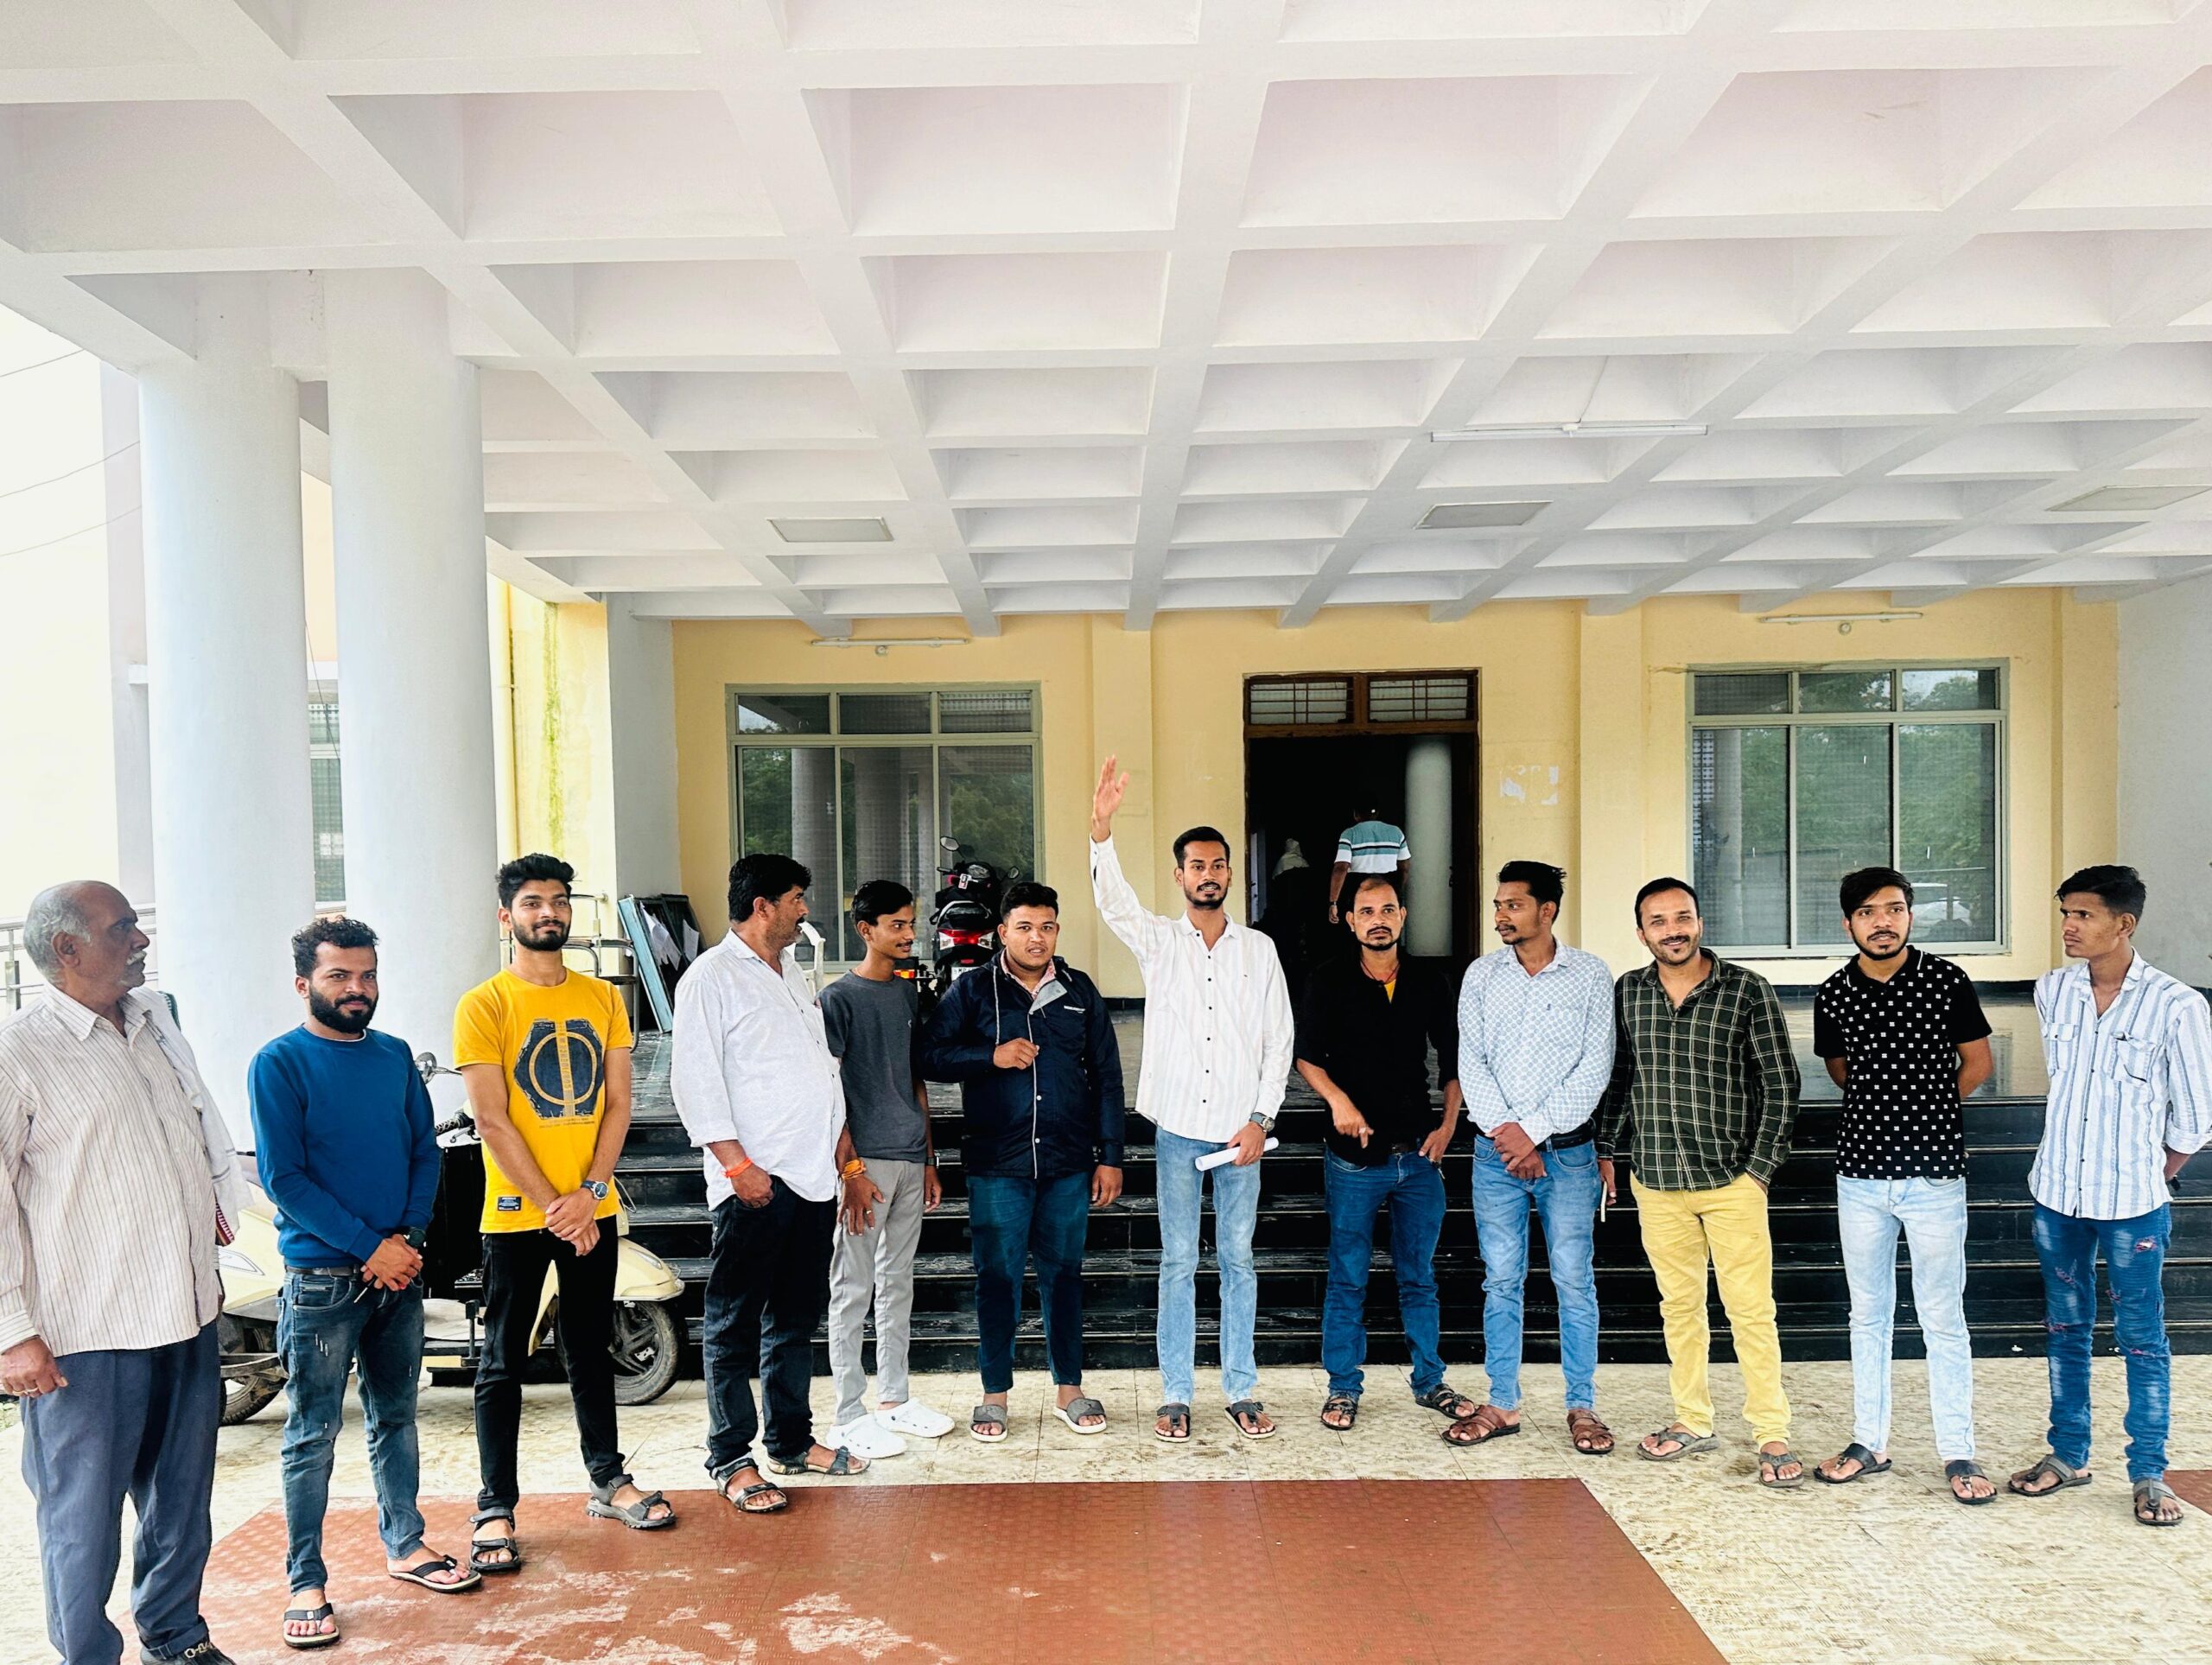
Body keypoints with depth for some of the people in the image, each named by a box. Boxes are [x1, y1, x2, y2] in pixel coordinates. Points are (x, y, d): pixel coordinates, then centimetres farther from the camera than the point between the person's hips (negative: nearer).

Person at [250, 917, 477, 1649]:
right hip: (320, 1279, -5)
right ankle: (305, 1582, 13)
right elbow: (283, 1178, -13)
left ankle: (405, 1544, 29)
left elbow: (425, 1152, 8)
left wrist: (409, 1237, -7)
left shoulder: (395, 1056, 7)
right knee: (313, 1435, 3)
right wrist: (371, 1246, -16)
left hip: (399, 1270, 5)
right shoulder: (280, 1063, -9)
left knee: (396, 1417, 16)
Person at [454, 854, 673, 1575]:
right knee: (504, 1363, 6)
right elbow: (492, 1121, -10)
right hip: (516, 1214, -4)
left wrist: (589, 1192, -9)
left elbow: (617, 1104, 4)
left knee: (592, 1351, 16)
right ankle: (495, 1508, 15)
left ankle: (608, 1480, 28)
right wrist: (552, 1206, -13)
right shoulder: (484, 1006, -7)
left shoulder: (603, 999, 6)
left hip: (592, 1209, 4)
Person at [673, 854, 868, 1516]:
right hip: (754, 1185, -8)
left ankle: (792, 1440, 27)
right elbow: (695, 1081, -14)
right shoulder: (711, 977, -7)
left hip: (813, 1180, 8)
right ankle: (731, 1460, 11)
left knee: (796, 1318, 16)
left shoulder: (794, 976, 18)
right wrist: (737, 1164, -19)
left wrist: (850, 1164, 18)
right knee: (734, 1326, 2)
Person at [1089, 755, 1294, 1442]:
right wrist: (1101, 829, -34)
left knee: (1238, 1259, 8)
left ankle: (1242, 1390, 19)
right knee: (1178, 1261, 5)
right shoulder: (1158, 940, 2)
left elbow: (1279, 1039, 5)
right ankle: (1175, 1393, 14)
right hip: (1177, 1127, -1)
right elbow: (1112, 901, -17)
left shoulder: (1259, 949, 6)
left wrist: (1261, 1118, -5)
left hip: (1241, 1129, 1)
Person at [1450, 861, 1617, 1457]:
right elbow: (1470, 1061, 2)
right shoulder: (1481, 975, 6)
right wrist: (1502, 1131, -10)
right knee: (1500, 1281, 7)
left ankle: (1582, 1408, 15)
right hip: (1496, 1150, 2)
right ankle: (1502, 1405, 16)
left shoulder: (1590, 975, -1)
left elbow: (1596, 1066, -7)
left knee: (1574, 1282, 3)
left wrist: (1534, 1131, -12)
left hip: (1567, 1150, -2)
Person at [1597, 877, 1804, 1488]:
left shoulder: (1747, 990, -5)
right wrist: (1605, 1150, 12)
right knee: (1679, 1306, 12)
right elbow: (1616, 1076, 15)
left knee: (1751, 1310, -1)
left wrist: (1761, 1167, -6)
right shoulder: (1627, 993, 5)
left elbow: (1780, 1083, -3)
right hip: (1656, 1180, 3)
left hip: (1732, 1179, -3)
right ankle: (1692, 1422, 25)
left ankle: (1773, 1436, 11)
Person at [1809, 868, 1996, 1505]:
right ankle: (1870, 1441, 22)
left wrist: (1928, 1109, 5)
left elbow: (1977, 1061, 6)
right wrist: (1885, 1105, 10)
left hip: (1934, 1172, -3)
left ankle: (1958, 1453, 15)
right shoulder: (1833, 994, 2)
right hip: (1862, 1173, 3)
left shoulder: (1947, 982, -5)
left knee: (1943, 1319, 3)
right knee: (1868, 1315, 12)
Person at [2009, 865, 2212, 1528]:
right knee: (2066, 1329, 14)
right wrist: (2079, 1155, 14)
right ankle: (2068, 1455, 26)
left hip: (2133, 1201, -4)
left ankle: (2149, 1474, 19)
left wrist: (2148, 1175, 6)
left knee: (2141, 1339, 6)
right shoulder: (2051, 991, 0)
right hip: (2057, 1192, 4)